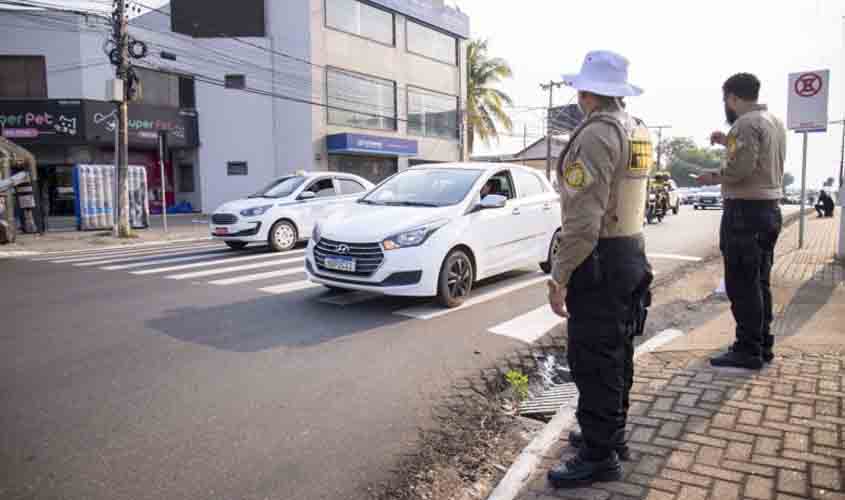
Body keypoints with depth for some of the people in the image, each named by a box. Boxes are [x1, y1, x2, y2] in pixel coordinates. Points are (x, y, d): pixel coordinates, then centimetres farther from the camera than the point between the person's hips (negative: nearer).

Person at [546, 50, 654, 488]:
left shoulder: (595, 135, -18)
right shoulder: (637, 132, 12)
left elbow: (584, 217, -24)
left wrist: (560, 276, -19)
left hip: (599, 260, -10)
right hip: (631, 252, 10)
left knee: (593, 361, -1)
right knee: (615, 354, 18)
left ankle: (599, 455, 10)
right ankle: (610, 433, 32)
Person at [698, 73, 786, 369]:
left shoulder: (745, 124, -14)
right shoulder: (774, 122, 16)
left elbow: (741, 168, -25)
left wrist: (713, 178, -8)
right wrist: (729, 143, 23)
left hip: (745, 210, -10)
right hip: (770, 208, 10)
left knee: (742, 284, -5)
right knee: (759, 282, 15)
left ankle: (748, 352, 0)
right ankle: (762, 345, 23)